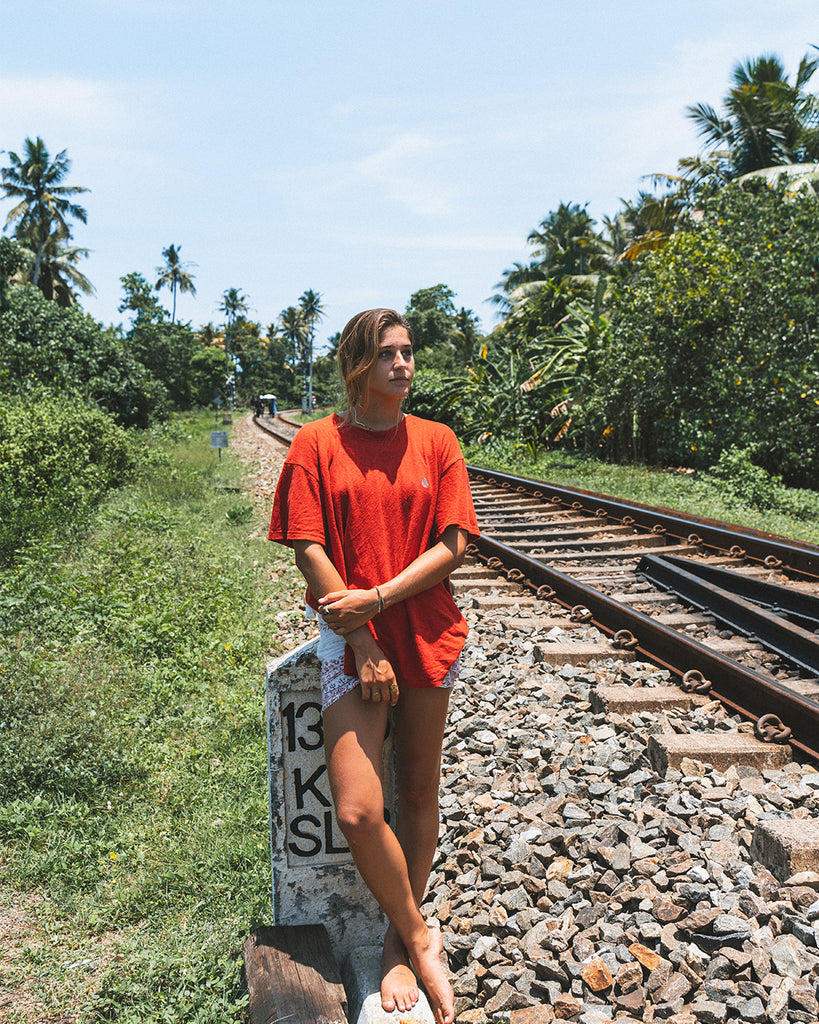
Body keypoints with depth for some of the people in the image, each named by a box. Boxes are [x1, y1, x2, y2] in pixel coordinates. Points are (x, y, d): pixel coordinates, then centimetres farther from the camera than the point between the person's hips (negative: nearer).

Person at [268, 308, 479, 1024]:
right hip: (350, 636, -2)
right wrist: (364, 644, -12)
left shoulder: (436, 442, 3)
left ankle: (400, 941, 29)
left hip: (429, 632, 2)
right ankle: (420, 938, 13)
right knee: (357, 812, -11)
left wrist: (377, 597, -15)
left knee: (419, 792, 10)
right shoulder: (316, 444, -1)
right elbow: (311, 551, -6)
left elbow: (454, 545, -3)